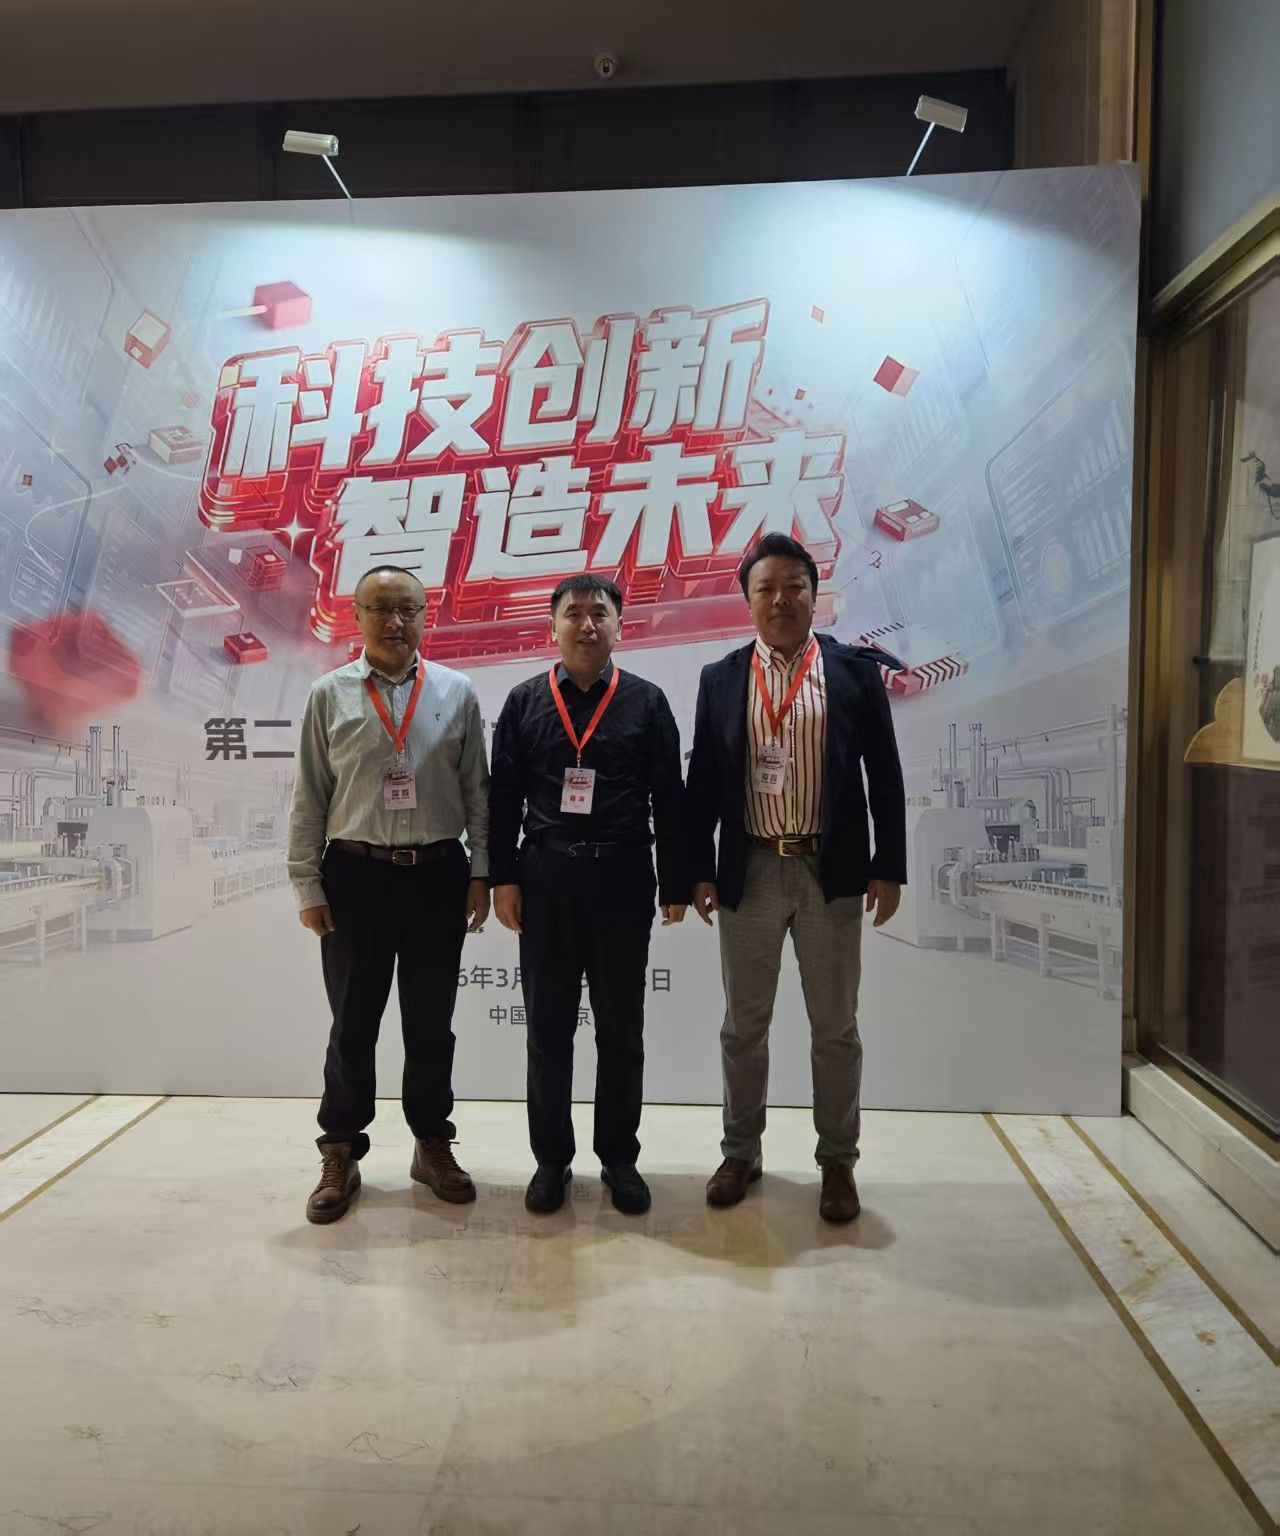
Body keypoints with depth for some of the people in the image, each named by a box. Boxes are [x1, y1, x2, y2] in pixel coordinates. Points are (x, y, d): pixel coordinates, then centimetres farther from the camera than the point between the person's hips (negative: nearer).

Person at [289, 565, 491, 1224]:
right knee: (353, 1023, 10)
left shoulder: (456, 693, 3)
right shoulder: (330, 695, 1)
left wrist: (481, 872, 2)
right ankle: (340, 1157, 26)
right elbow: (309, 798, 1)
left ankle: (432, 1145, 31)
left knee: (430, 1022, 13)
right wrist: (307, 886, -1)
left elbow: (477, 790, 5)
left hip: (437, 875, 1)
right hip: (355, 876, -1)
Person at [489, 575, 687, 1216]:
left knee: (621, 1028, 10)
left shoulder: (646, 701, 2)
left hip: (623, 877, 0)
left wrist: (675, 883, 1)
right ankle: (551, 1157, 26)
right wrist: (503, 879, -1)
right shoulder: (525, 701, 4)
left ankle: (619, 1157, 26)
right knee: (548, 1027, 10)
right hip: (545, 876, 1)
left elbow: (670, 798, 2)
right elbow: (503, 796, 4)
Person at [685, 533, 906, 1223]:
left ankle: (838, 1161, 27)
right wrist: (698, 869, 1)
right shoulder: (720, 678, 4)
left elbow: (884, 774, 1)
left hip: (831, 871, -1)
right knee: (743, 1025, 13)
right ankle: (740, 1153, 29)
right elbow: (702, 783, 5)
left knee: (834, 1027, 10)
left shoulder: (855, 669, 1)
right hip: (748, 872, 1)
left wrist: (888, 867, -3)